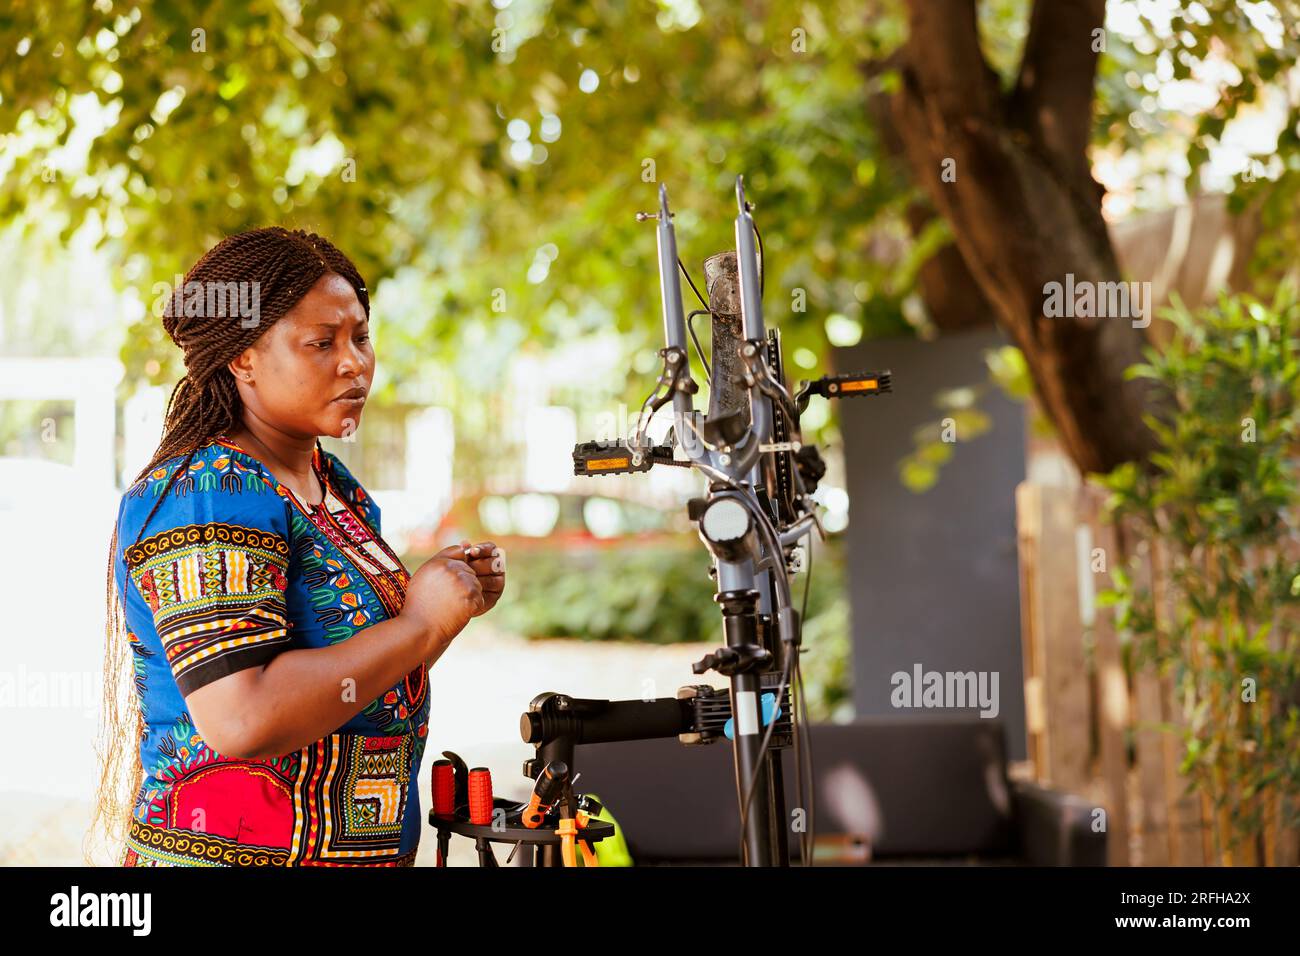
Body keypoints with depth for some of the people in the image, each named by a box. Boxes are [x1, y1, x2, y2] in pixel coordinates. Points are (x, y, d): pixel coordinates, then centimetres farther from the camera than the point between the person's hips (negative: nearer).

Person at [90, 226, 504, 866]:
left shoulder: (335, 483, 8)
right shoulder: (209, 495, -19)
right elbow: (241, 719, -30)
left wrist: (452, 597, -3)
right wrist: (420, 624, -21)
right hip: (237, 853, -9)